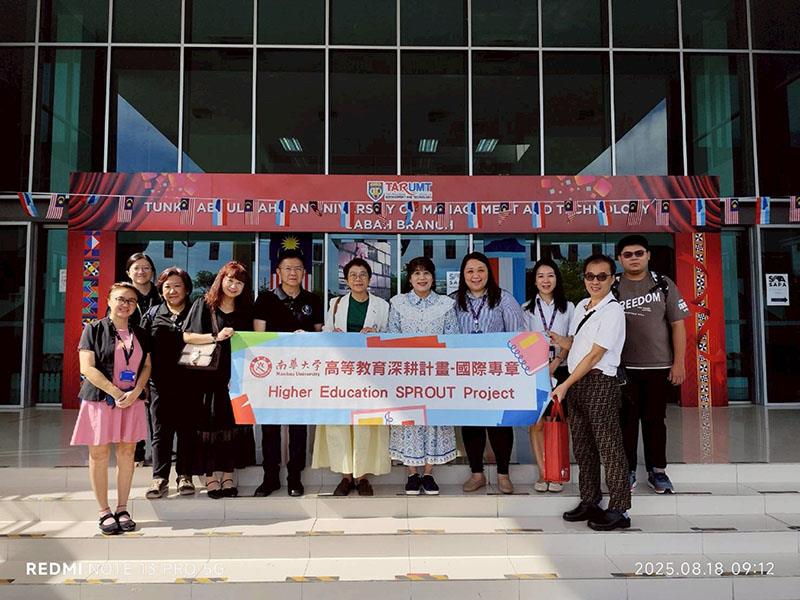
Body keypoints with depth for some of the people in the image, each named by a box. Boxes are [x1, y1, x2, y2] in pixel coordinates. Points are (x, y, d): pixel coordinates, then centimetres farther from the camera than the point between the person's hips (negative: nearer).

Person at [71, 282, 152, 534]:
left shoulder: (140, 334, 12)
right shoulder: (94, 329, 0)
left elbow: (147, 366, 10)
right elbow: (87, 368, -8)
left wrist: (135, 392, -8)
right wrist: (116, 393, -14)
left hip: (132, 401, 3)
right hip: (100, 399, -3)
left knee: (127, 452, 5)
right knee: (99, 454, 2)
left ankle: (122, 509, 15)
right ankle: (105, 511, 13)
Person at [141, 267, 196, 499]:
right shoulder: (152, 314, 10)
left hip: (188, 382, -1)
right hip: (161, 382, 1)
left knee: (187, 429, 6)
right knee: (161, 430, 4)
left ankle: (185, 476, 17)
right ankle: (160, 479, 10)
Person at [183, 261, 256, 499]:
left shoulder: (245, 310, 12)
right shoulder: (204, 304, 1)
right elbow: (187, 336, -6)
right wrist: (216, 337, -16)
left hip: (234, 375, 3)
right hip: (208, 375, -3)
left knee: (232, 423, 4)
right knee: (209, 423, -1)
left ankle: (228, 474, 13)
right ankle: (210, 476, 7)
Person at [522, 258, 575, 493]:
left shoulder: (568, 307, 7)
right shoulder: (527, 308, 6)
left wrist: (554, 364, -11)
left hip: (560, 370, 0)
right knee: (536, 423, 0)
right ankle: (542, 473, 8)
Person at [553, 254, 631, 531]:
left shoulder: (612, 311, -11)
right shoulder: (581, 306, 14)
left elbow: (595, 355, -16)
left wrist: (565, 385, -16)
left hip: (600, 382, -8)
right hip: (576, 382, 8)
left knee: (608, 446, -2)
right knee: (582, 446, 14)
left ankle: (619, 510, 7)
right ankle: (589, 502, 26)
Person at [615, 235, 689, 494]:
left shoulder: (664, 285, 4)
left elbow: (677, 325, 3)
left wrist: (679, 362, -2)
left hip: (659, 366, 0)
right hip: (623, 367, 0)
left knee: (655, 420, 8)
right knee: (626, 420, 6)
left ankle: (657, 471, 21)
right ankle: (627, 470, 18)